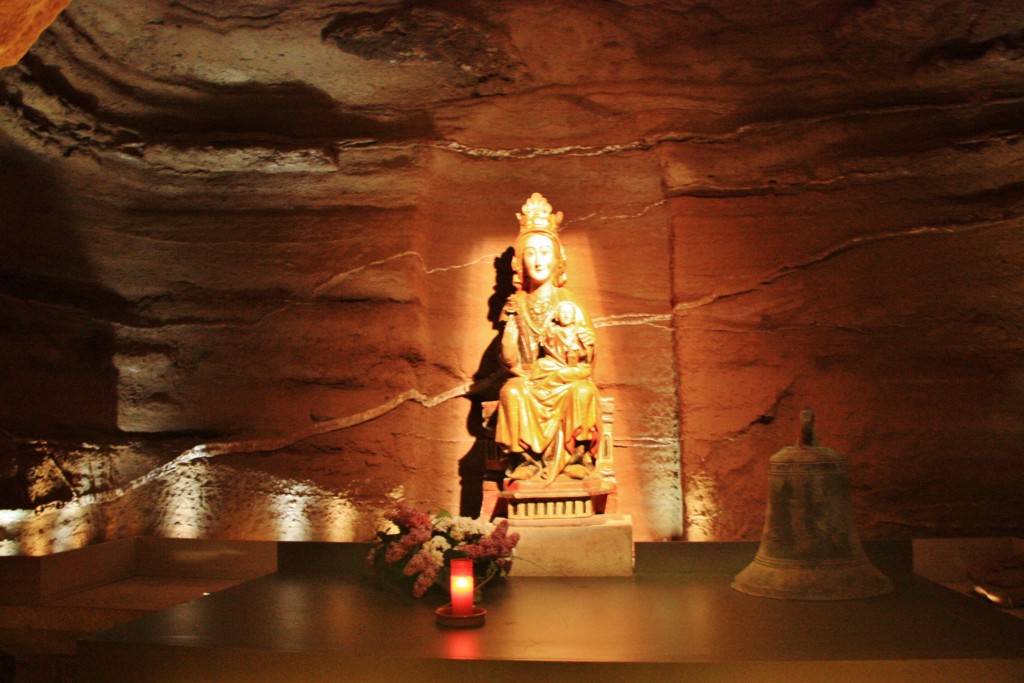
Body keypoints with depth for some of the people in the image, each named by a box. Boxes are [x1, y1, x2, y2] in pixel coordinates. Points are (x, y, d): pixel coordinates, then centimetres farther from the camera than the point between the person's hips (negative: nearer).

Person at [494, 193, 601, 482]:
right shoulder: (517, 304, 7)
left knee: (583, 391, -33)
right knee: (512, 392, -32)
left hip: (565, 381, 0)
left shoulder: (567, 302, 5)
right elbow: (509, 360, -1)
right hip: (528, 384, 0)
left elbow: (584, 355, -2)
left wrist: (567, 326, -15)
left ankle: (574, 456, -17)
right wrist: (511, 321, -13)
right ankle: (525, 458, -21)